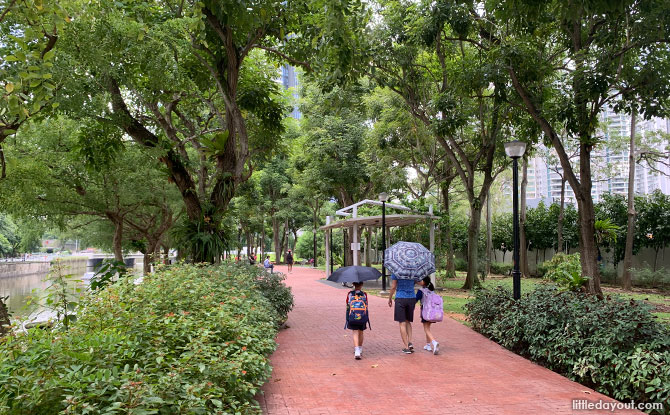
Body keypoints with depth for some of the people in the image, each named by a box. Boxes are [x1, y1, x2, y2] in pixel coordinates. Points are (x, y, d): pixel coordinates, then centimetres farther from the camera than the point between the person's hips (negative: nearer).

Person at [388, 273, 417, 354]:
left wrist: (390, 299, 4)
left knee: (402, 323, 1)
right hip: (412, 299, 4)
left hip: (400, 299, -3)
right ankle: (410, 342, 3)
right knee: (408, 322, 19)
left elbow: (393, 287, -6)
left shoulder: (395, 272, -6)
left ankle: (406, 347, -2)